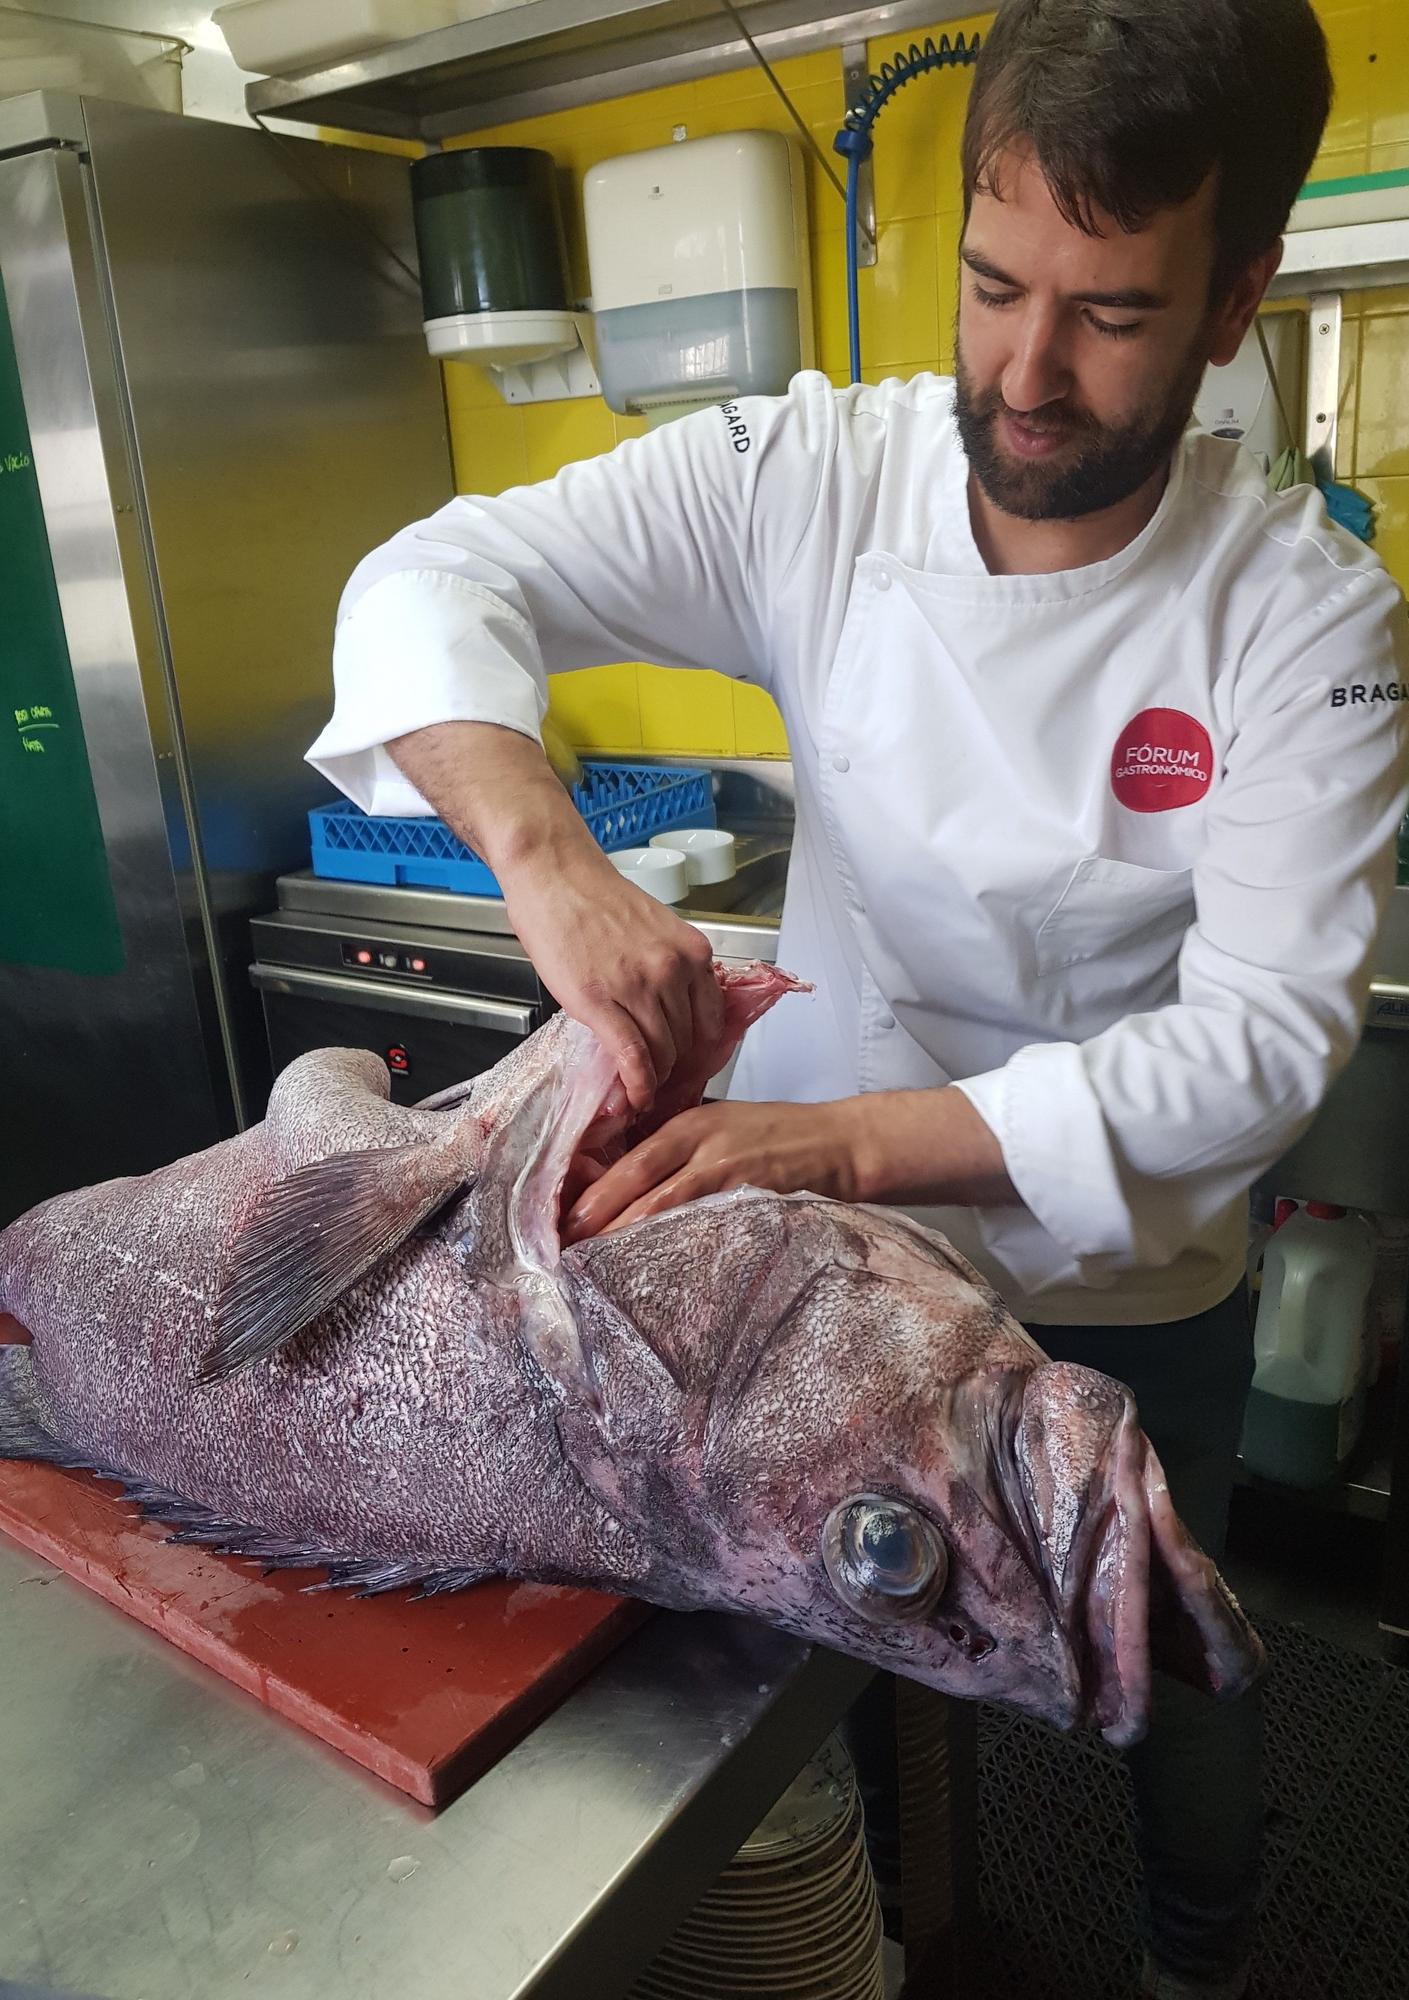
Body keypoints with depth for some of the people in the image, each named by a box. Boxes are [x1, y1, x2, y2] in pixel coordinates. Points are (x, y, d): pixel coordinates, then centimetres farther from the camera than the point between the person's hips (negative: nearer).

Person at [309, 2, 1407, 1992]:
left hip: (1125, 1285, -1)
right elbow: (435, 580, -19)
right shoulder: (812, 479, -15)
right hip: (824, 1224, 2)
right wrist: (550, 856, -40)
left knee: (1169, 1659, 21)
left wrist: (850, 1136, -38)